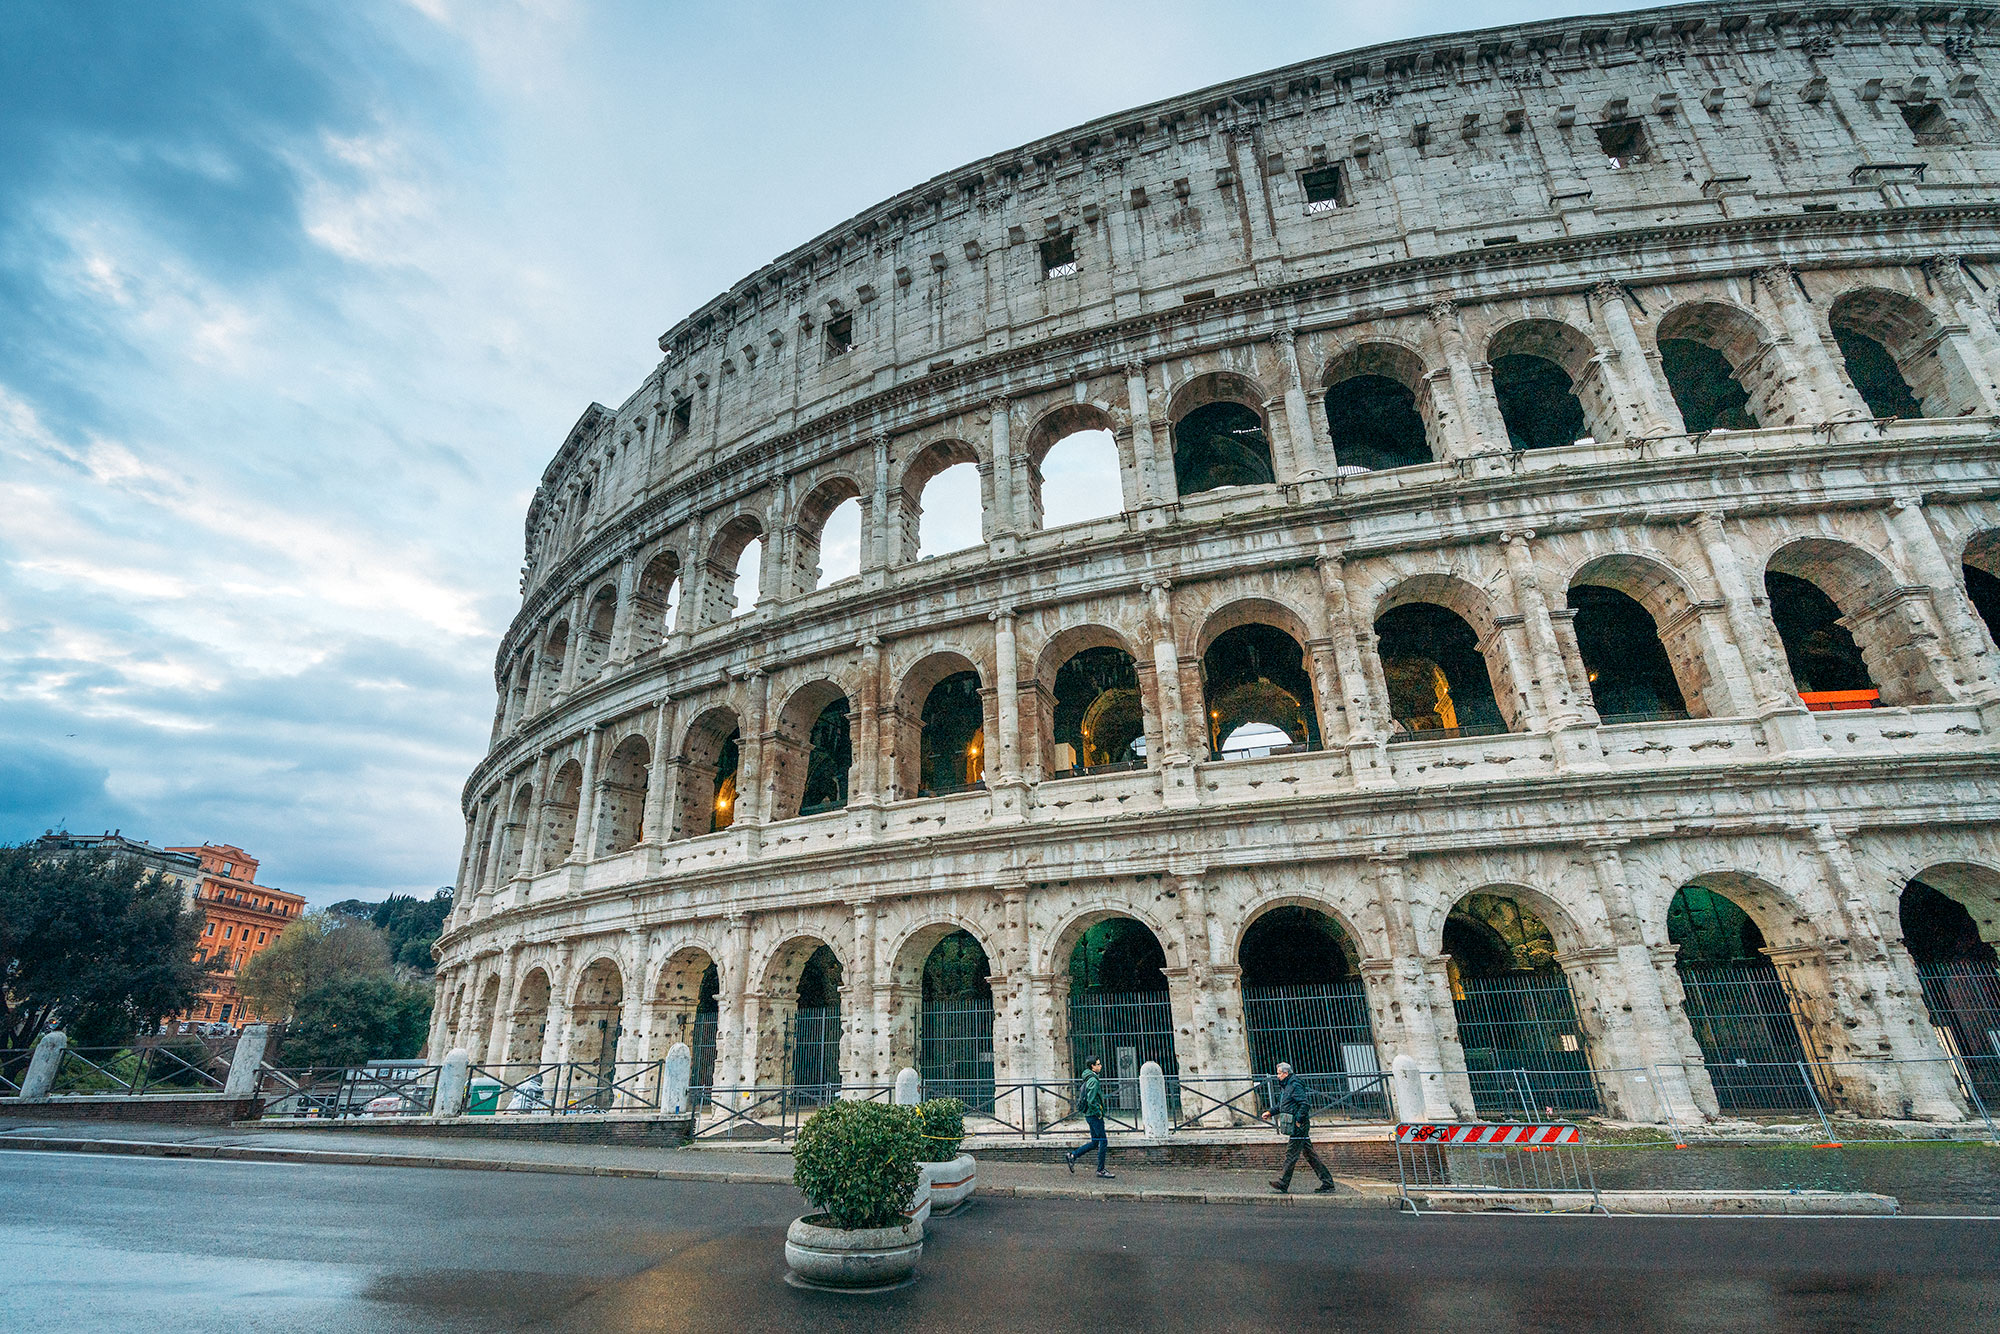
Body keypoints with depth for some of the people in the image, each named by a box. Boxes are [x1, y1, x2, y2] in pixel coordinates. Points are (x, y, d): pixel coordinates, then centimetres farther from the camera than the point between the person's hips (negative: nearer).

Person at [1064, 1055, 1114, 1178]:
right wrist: (1099, 1113, -14)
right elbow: (1091, 1101, -26)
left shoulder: (1088, 1079, 12)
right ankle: (1100, 1170, 6)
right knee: (1103, 1141, -1)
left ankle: (1072, 1155, 15)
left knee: (1095, 1142, 14)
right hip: (1094, 1116, -10)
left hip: (1089, 1115, 10)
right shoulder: (1094, 1081, -18)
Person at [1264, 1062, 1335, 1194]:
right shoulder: (1285, 1086, 16)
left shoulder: (1295, 1086, -15)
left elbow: (1305, 1104, -22)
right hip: (1298, 1126, 10)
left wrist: (1298, 1120, -20)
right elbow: (1280, 1105, 25)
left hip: (1299, 1125, -10)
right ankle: (1327, 1183, 16)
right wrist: (1270, 1112, 14)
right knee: (1308, 1154, 11)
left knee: (1291, 1154, -7)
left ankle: (1282, 1184, -5)